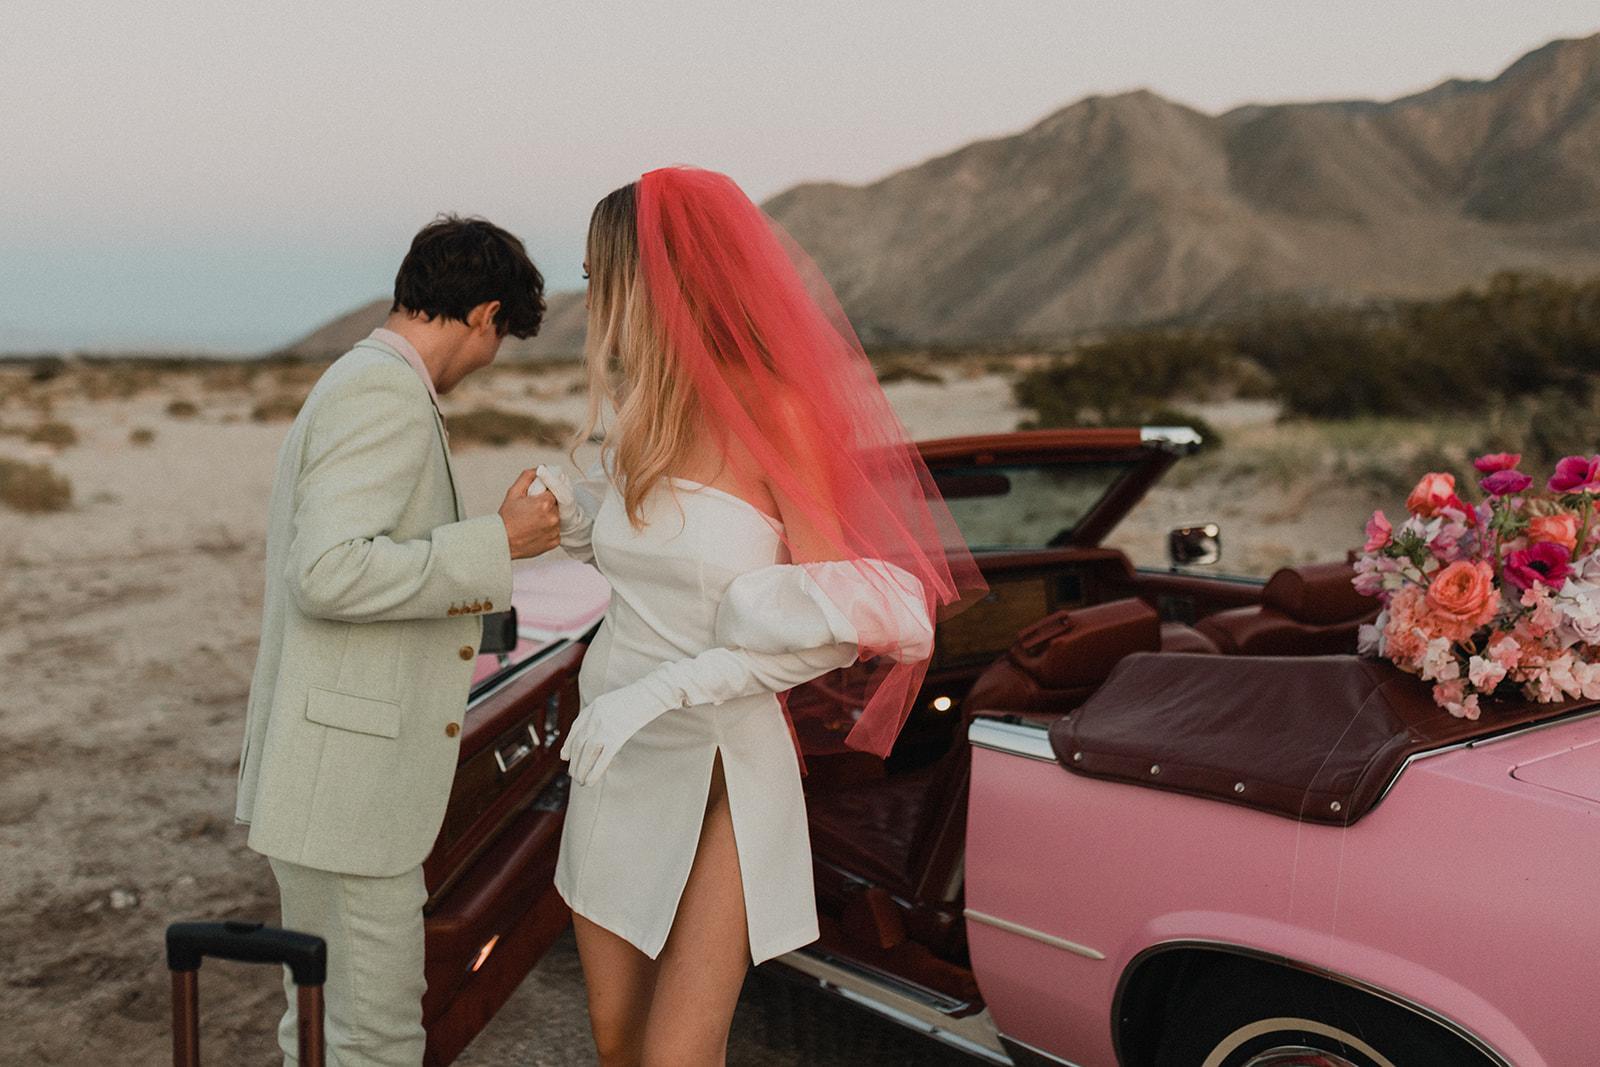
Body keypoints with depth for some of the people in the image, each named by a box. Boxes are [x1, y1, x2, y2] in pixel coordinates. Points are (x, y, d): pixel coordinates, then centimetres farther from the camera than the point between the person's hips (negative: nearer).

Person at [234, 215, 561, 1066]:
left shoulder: (349, 386, 15)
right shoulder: (384, 392, -17)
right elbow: (327, 574, -27)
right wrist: (496, 545, -21)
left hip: (329, 772, 10)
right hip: (345, 783, -10)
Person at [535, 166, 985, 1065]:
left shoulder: (773, 416, -15)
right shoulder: (636, 413, 4)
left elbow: (834, 624, -16)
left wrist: (668, 687, -22)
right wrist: (567, 510, -1)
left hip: (722, 772, -6)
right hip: (618, 763, 6)